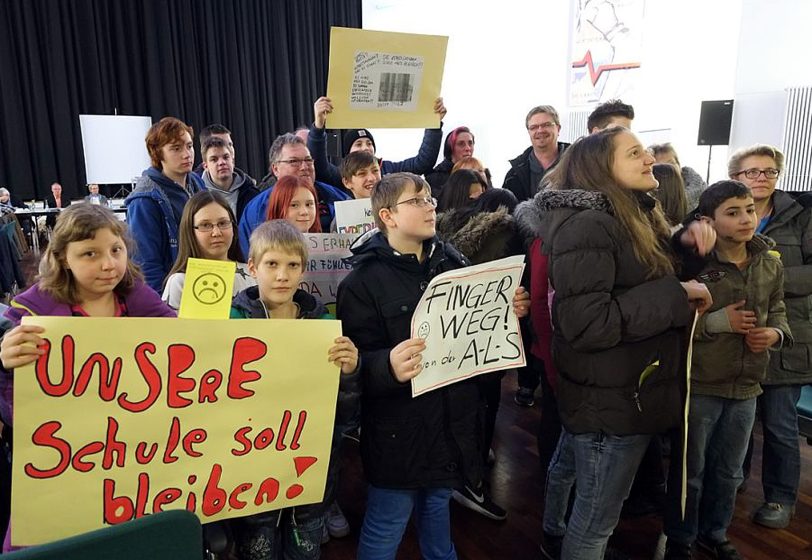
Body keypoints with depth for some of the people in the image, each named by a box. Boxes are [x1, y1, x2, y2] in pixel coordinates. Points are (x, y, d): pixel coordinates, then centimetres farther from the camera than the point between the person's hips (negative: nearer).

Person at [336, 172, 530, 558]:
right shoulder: (363, 281, -14)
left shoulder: (453, 262, 3)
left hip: (452, 419, 6)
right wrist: (388, 367, -41)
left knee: (437, 508, 28)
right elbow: (357, 360, -21)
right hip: (399, 428, -5)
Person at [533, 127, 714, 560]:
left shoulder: (634, 216, 9)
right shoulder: (585, 224, -22)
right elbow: (587, 323, -29)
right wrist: (676, 296, -23)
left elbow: (651, 271, 22)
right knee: (597, 519, 8)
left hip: (629, 391, 9)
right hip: (610, 400, -9)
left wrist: (685, 243, 2)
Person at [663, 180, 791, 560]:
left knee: (729, 471, 22)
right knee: (690, 470, 12)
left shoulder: (771, 265, 1)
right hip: (698, 385, -5)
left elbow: (777, 311, 15)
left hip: (746, 387, 5)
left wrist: (776, 334, -5)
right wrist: (717, 321, -24)